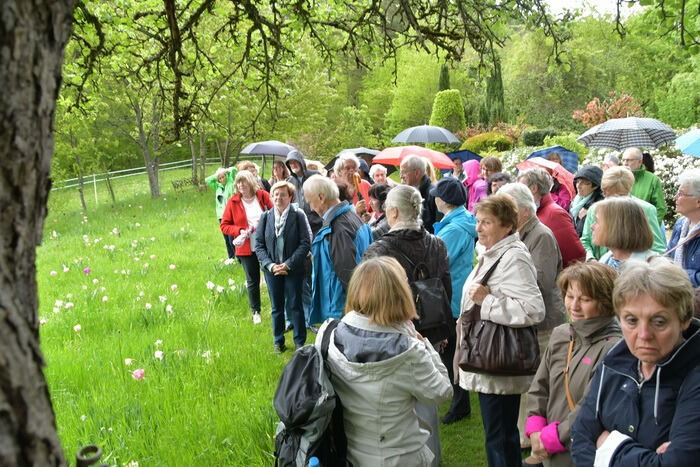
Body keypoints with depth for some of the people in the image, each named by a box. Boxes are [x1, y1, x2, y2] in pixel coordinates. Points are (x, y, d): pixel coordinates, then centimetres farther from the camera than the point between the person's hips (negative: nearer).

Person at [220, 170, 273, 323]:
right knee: (252, 281, 9)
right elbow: (224, 225, 2)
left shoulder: (263, 196, -2)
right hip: (246, 248, 0)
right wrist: (240, 231, -14)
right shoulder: (233, 201, -1)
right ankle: (256, 312, 25)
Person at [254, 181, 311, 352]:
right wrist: (270, 265, -11)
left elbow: (305, 243, -10)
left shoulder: (298, 216, -7)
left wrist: (288, 264, -15)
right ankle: (278, 342, 25)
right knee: (276, 307, 12)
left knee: (294, 306, 4)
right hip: (272, 270, 3)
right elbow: (259, 245, 3)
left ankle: (300, 342, 16)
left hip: (293, 269, -3)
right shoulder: (265, 217, 2)